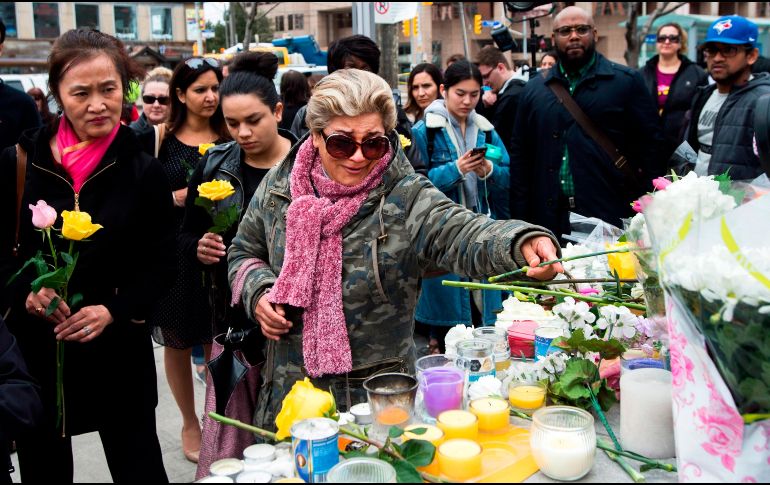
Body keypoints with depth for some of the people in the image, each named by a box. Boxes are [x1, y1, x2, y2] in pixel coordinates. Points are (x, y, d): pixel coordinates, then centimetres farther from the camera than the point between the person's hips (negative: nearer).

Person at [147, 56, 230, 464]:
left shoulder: (231, 139, 5)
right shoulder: (161, 140, 0)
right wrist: (176, 198, -15)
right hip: (174, 251, -1)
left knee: (218, 341, 8)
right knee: (177, 342, 10)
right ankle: (190, 423, 29)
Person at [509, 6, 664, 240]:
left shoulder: (627, 81, 4)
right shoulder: (534, 89, 11)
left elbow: (651, 149, 1)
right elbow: (520, 154, 11)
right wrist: (520, 220, 4)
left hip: (612, 220, -2)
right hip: (550, 222, 2)